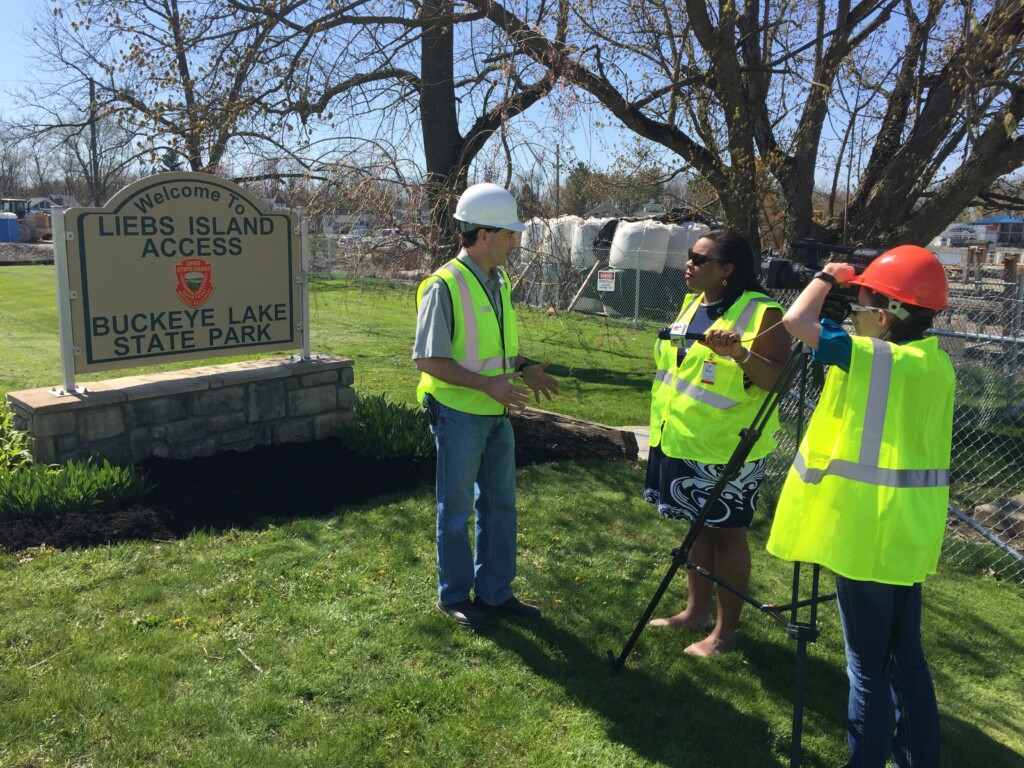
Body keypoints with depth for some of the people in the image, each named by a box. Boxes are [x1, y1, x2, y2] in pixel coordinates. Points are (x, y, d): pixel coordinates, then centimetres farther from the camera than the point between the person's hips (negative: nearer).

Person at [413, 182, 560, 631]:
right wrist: (486, 383, -24)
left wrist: (523, 368, 1)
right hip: (459, 414, -8)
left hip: (497, 414, 8)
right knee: (456, 509, 7)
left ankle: (495, 593, 29)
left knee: (500, 504, 14)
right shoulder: (444, 285, -17)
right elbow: (427, 359, -18)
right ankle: (454, 596, 25)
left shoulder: (498, 281, 8)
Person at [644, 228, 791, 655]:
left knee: (726, 533, 4)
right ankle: (696, 611, 33)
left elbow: (780, 381, -20)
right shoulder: (692, 303, 10)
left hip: (727, 446, -8)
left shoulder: (760, 313, -15)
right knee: (697, 526, 18)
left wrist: (740, 352, -36)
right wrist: (665, 423, 23)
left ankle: (725, 631, 17)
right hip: (681, 441, 8)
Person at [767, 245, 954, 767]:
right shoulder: (936, 363, 7)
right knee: (906, 657, 18)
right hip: (908, 531, 8)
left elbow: (797, 322, -24)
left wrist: (826, 277, -2)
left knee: (868, 665, 2)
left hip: (866, 531, -8)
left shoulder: (873, 358, -17)